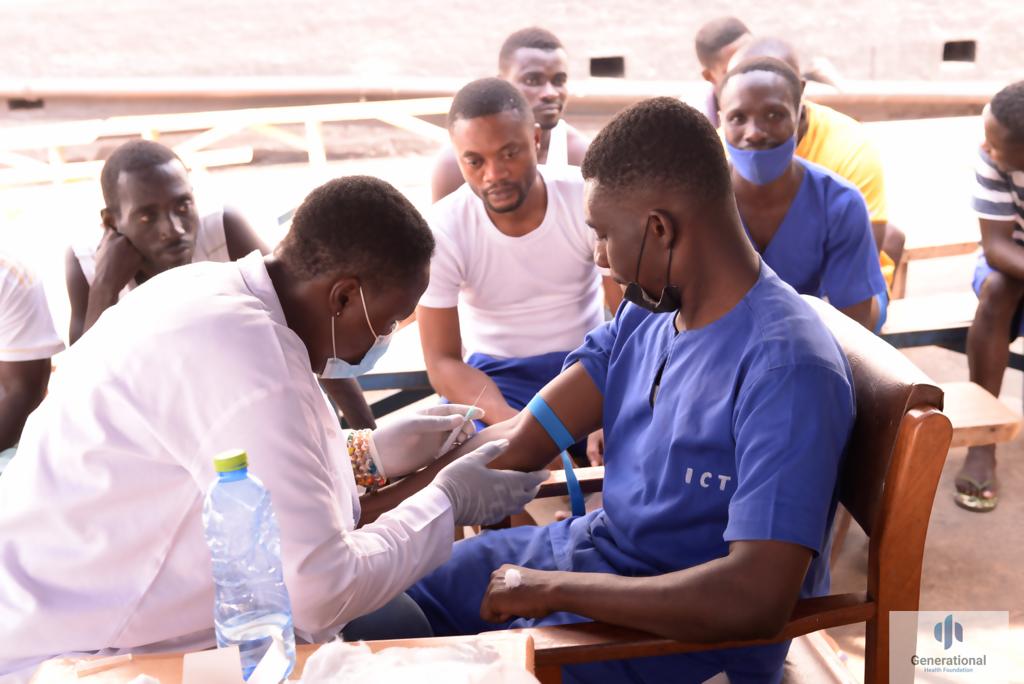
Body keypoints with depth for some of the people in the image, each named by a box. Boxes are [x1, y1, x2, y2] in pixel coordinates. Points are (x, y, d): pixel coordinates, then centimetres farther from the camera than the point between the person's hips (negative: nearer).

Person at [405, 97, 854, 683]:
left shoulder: (787, 372, -28)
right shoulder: (648, 313, -1)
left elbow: (758, 599, -35)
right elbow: (522, 441, -4)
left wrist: (553, 588, -26)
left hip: (691, 634, -7)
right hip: (593, 548, 8)